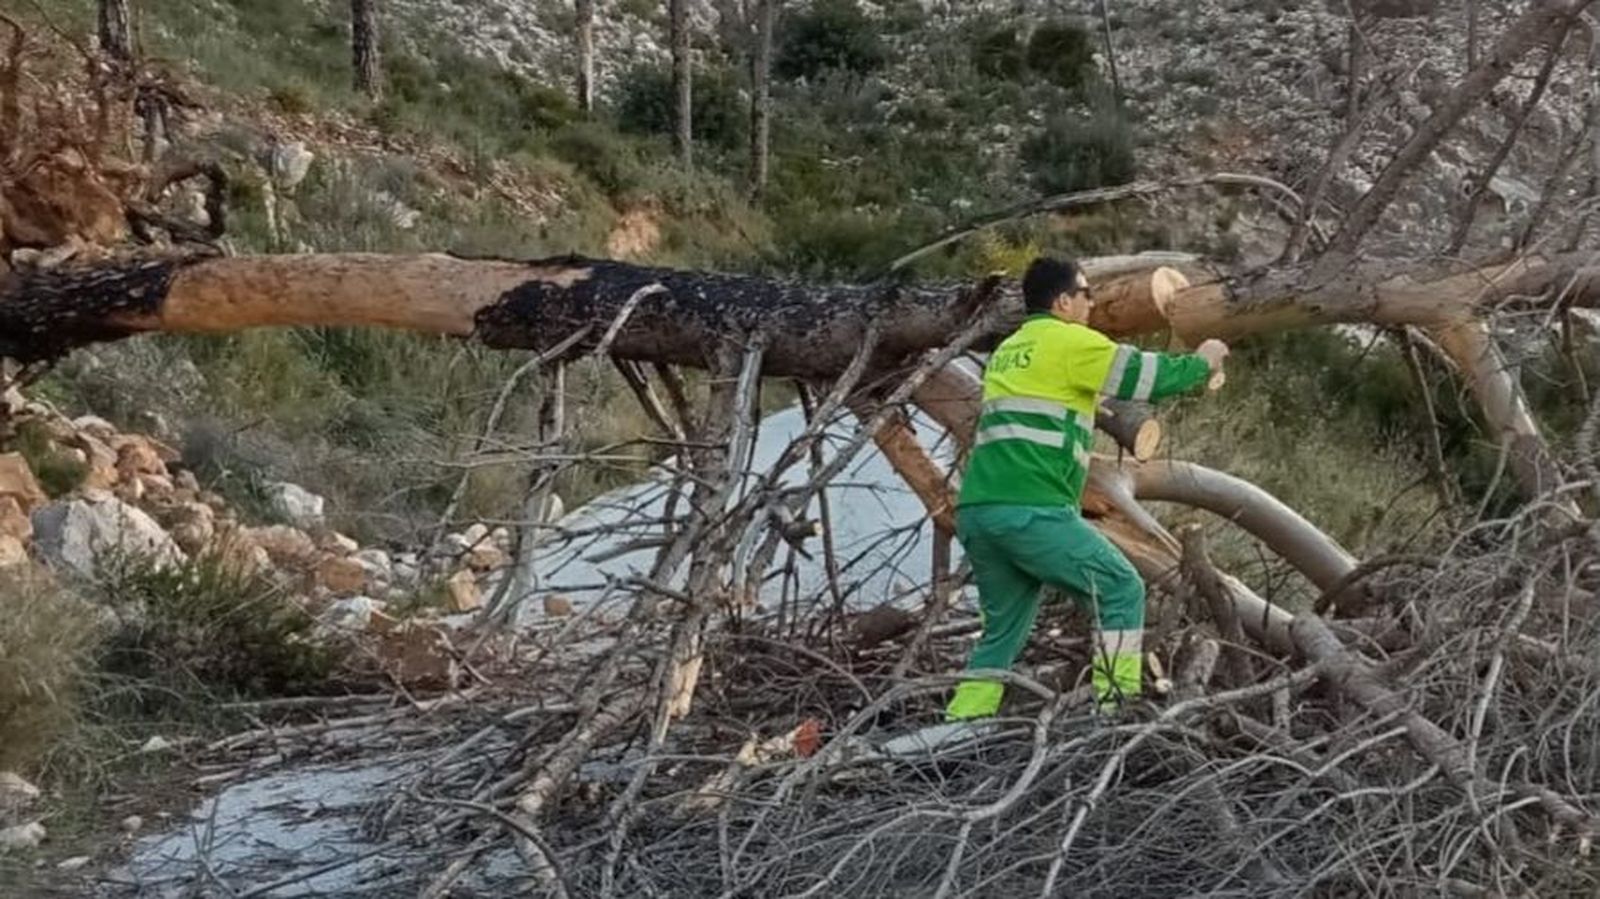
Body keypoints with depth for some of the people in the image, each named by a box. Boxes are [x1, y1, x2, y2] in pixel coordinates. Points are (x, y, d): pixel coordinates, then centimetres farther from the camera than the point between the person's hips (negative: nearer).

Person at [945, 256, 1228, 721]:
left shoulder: (1009, 349, 25)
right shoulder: (1070, 341, 0)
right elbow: (1147, 376, 1)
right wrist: (1202, 362, 20)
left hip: (977, 510, 8)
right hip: (1030, 509, -8)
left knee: (1003, 629, 17)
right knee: (1121, 590, 2)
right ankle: (1115, 706, -5)